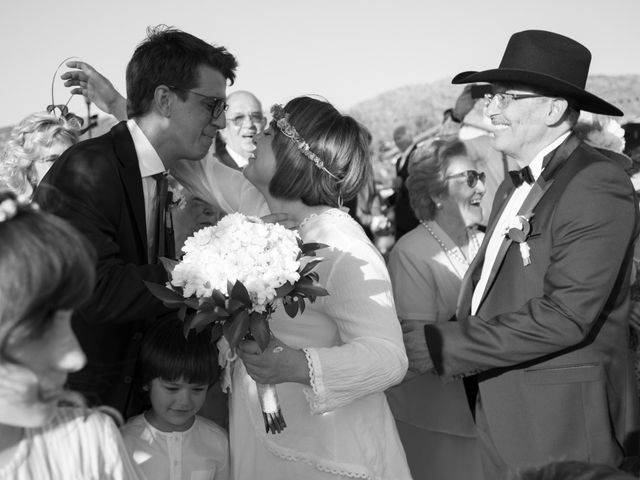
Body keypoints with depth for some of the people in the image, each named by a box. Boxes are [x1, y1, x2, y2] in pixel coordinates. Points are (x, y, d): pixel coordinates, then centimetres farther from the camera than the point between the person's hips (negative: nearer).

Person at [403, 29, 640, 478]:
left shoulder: (598, 185, -15)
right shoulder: (516, 187, 12)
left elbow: (566, 315, -23)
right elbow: (490, 291, 11)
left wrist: (435, 346, -22)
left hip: (564, 426, -7)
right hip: (501, 419, 8)